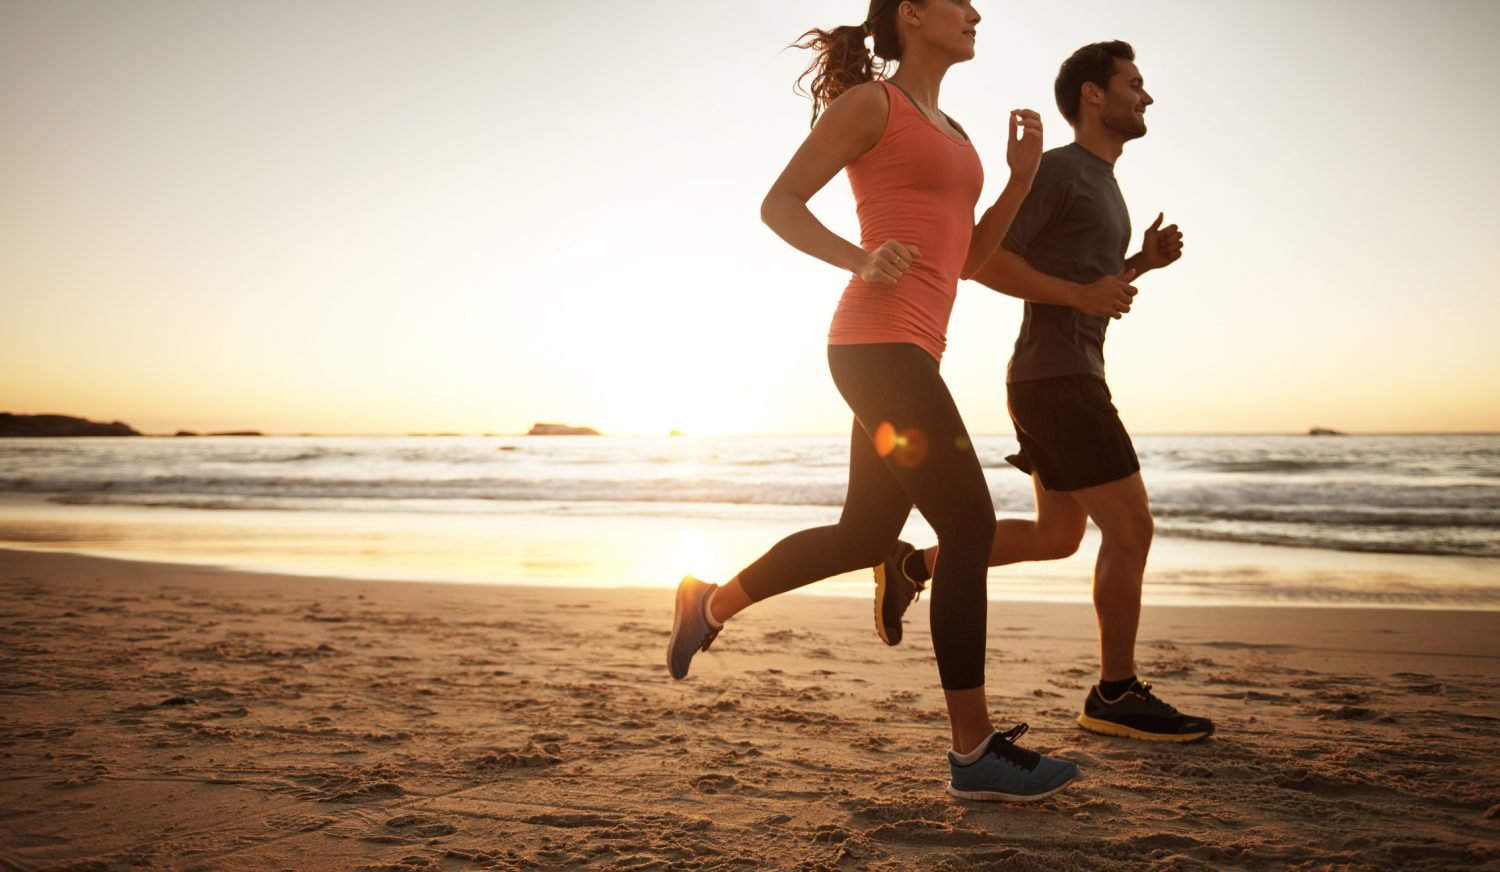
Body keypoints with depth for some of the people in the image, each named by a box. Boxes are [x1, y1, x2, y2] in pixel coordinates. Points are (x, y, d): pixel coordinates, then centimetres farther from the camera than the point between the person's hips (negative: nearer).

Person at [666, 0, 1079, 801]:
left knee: (866, 537, 16)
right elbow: (778, 204, -4)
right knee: (969, 527, -10)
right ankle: (975, 750, -1)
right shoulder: (868, 101, -1)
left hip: (906, 349, 10)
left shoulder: (949, 132, 24)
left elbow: (966, 259, 21)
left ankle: (712, 604, 32)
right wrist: (860, 262, -20)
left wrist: (1023, 174, 10)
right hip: (878, 342, -10)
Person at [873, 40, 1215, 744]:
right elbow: (979, 259, -16)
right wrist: (1080, 292, -20)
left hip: (1065, 380, 10)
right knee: (1130, 527, -7)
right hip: (1058, 378, -10)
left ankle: (913, 565, 20)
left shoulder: (1101, 184, 22)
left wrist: (1144, 261, 12)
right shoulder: (1056, 168, -8)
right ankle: (1117, 694, 2)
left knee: (1057, 536, 15)